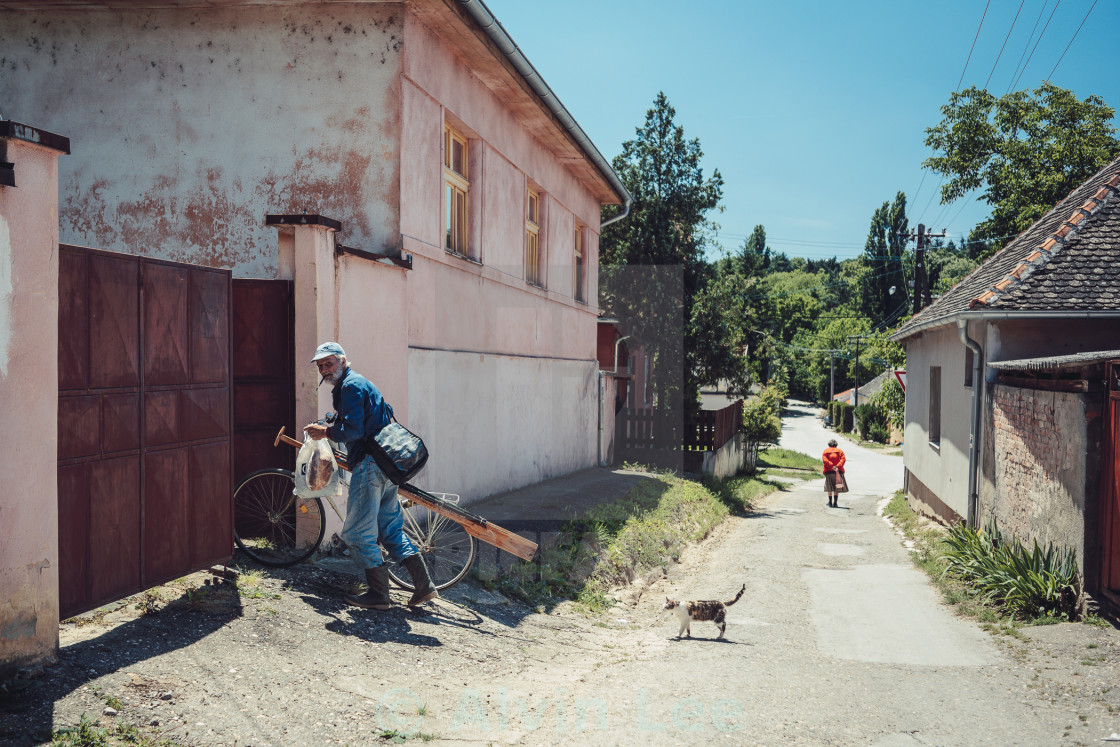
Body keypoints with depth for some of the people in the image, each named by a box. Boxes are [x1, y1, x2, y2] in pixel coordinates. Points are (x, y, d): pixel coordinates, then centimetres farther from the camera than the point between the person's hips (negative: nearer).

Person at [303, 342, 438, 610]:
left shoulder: (351, 385, -9)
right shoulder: (359, 383, 23)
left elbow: (353, 430, -19)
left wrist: (325, 432, -5)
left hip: (369, 466, -10)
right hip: (387, 465, 10)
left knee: (358, 533, -2)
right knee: (391, 529, 14)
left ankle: (379, 595, 4)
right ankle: (424, 585, 11)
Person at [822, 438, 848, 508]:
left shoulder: (825, 451, 9)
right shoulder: (840, 451, 10)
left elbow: (824, 460, -9)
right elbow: (843, 459, -6)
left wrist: (832, 466, -16)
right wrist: (837, 467, -15)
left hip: (829, 471, 0)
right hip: (838, 471, 0)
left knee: (829, 488, 10)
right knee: (836, 488, 6)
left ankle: (830, 502, 12)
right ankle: (835, 503, 3)